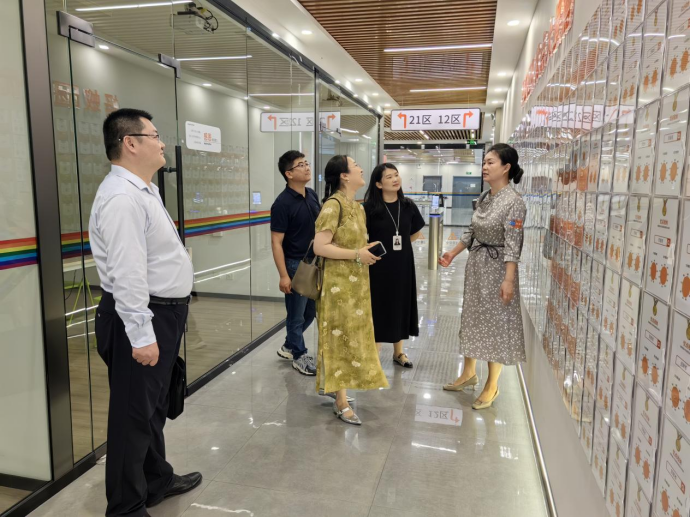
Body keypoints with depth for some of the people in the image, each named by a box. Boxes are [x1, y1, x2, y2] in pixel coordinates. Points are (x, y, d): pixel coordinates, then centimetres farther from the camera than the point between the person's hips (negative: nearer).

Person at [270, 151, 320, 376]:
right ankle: (299, 356, 25)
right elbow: (276, 242, -16)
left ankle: (289, 346, 36)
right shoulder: (283, 203, -17)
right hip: (295, 264, -7)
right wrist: (283, 275, -19)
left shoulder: (313, 196, 5)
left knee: (310, 311, 17)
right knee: (297, 314, 7)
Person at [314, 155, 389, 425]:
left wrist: (367, 252, 2)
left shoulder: (357, 207, 11)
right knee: (342, 340, -1)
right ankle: (342, 404, 10)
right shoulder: (333, 205, -16)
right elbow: (320, 247, -22)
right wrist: (357, 255, -20)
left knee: (353, 338, 15)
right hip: (339, 283, -9)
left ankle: (336, 392, 30)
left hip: (357, 282, 9)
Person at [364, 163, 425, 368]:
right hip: (378, 264, -4)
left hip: (403, 263, 4)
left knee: (401, 305, 13)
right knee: (378, 307, 2)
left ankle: (399, 352, 28)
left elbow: (416, 233, 15)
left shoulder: (408, 205, 1)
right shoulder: (369, 208, -12)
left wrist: (400, 244, 7)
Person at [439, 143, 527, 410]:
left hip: (497, 267, -8)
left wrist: (508, 279, -25)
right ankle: (469, 373, 32)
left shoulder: (514, 201, -17)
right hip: (475, 264, 8)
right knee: (472, 317, 16)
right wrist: (453, 253, 11)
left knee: (495, 322, 3)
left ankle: (492, 386, 18)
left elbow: (512, 244, -21)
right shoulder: (484, 198, 7)